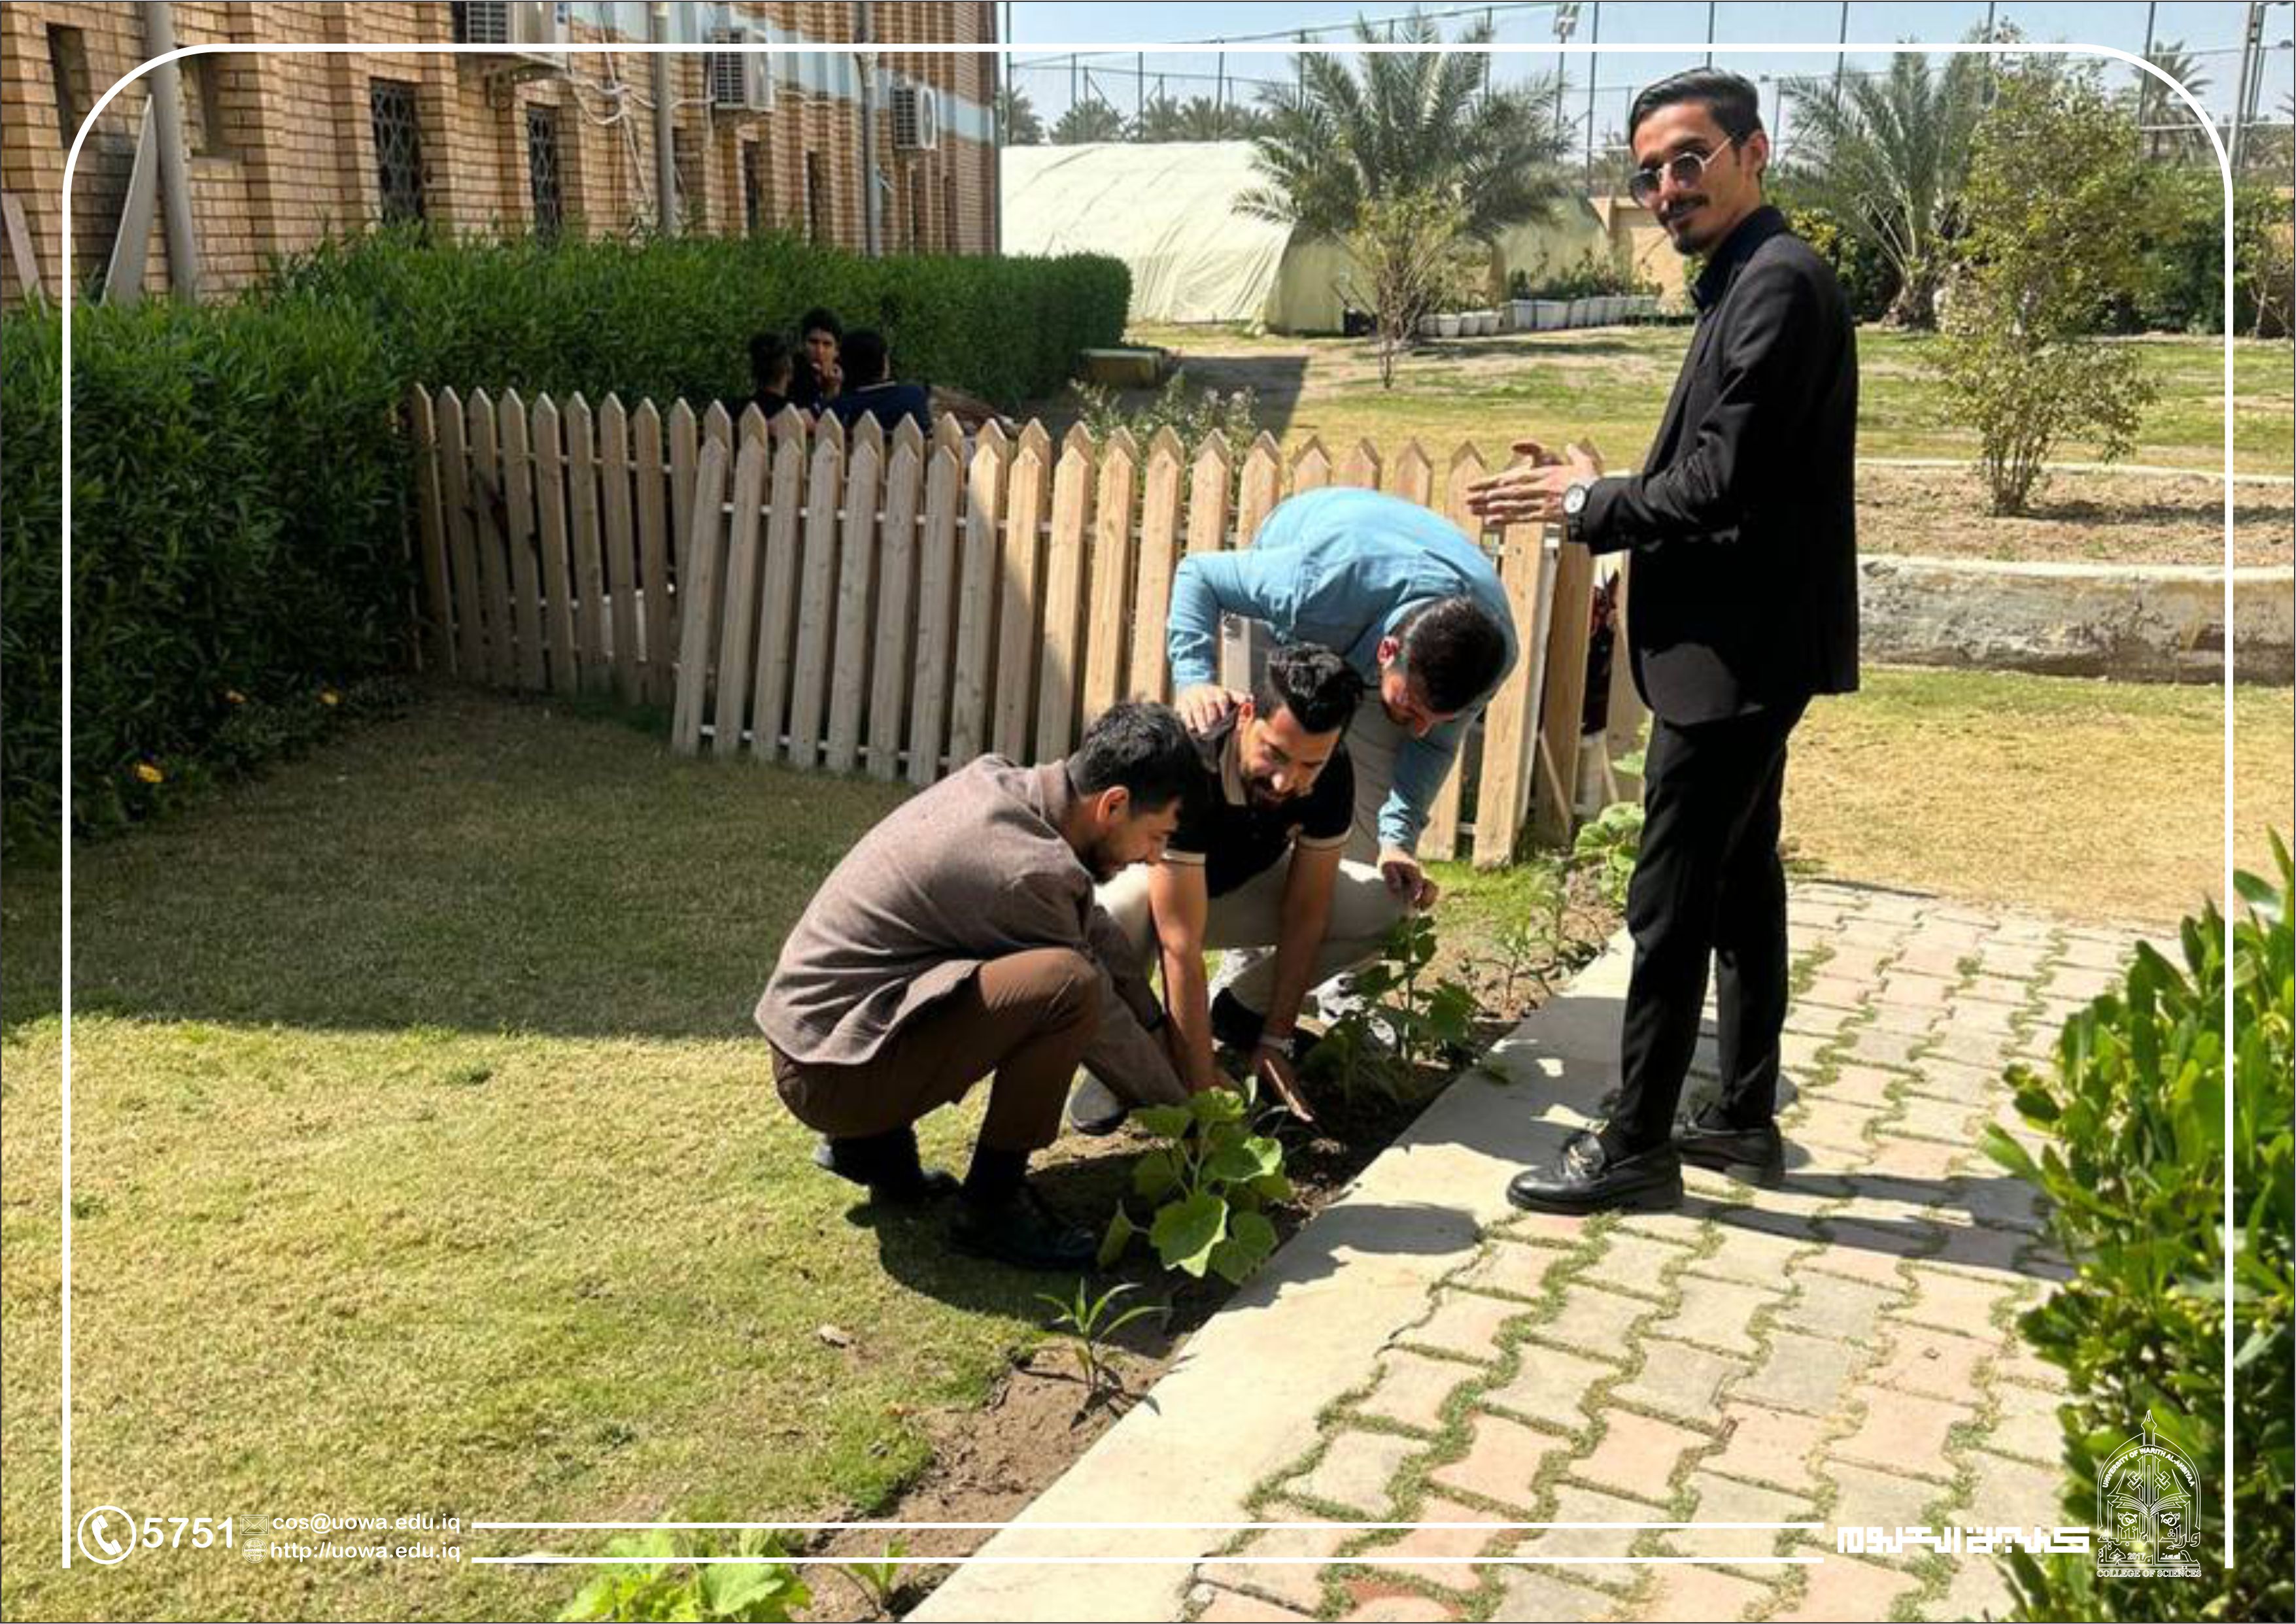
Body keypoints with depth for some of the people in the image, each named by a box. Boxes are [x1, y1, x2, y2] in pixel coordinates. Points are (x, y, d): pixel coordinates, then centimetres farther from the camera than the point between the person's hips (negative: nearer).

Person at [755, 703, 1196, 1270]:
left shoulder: (998, 781, 4)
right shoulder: (1028, 871, -22)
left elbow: (1095, 929, 16)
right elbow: (1099, 1020, -10)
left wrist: (1162, 1031, 18)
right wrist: (1184, 1101, 6)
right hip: (831, 1070, -10)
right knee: (1069, 983, -25)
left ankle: (874, 1139, 17)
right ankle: (992, 1204, -5)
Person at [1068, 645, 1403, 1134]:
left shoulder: (1331, 773, -24)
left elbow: (1304, 913, -16)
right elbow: (1182, 947, -39)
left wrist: (1276, 1040, -17)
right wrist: (1202, 1089, -39)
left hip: (1243, 886, 5)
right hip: (1150, 884, -5)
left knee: (1384, 908, -17)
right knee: (1104, 924, -41)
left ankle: (1241, 1011, 5)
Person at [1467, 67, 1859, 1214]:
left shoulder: (1777, 282, -17)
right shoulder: (1747, 282, 15)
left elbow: (1724, 485, -23)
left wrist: (1588, 504, -10)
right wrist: (1599, 496, 4)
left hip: (1734, 649, -11)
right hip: (1740, 643, 11)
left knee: (1670, 901, -3)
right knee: (1740, 882, 16)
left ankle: (1636, 1148, 7)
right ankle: (1746, 1116, 27)